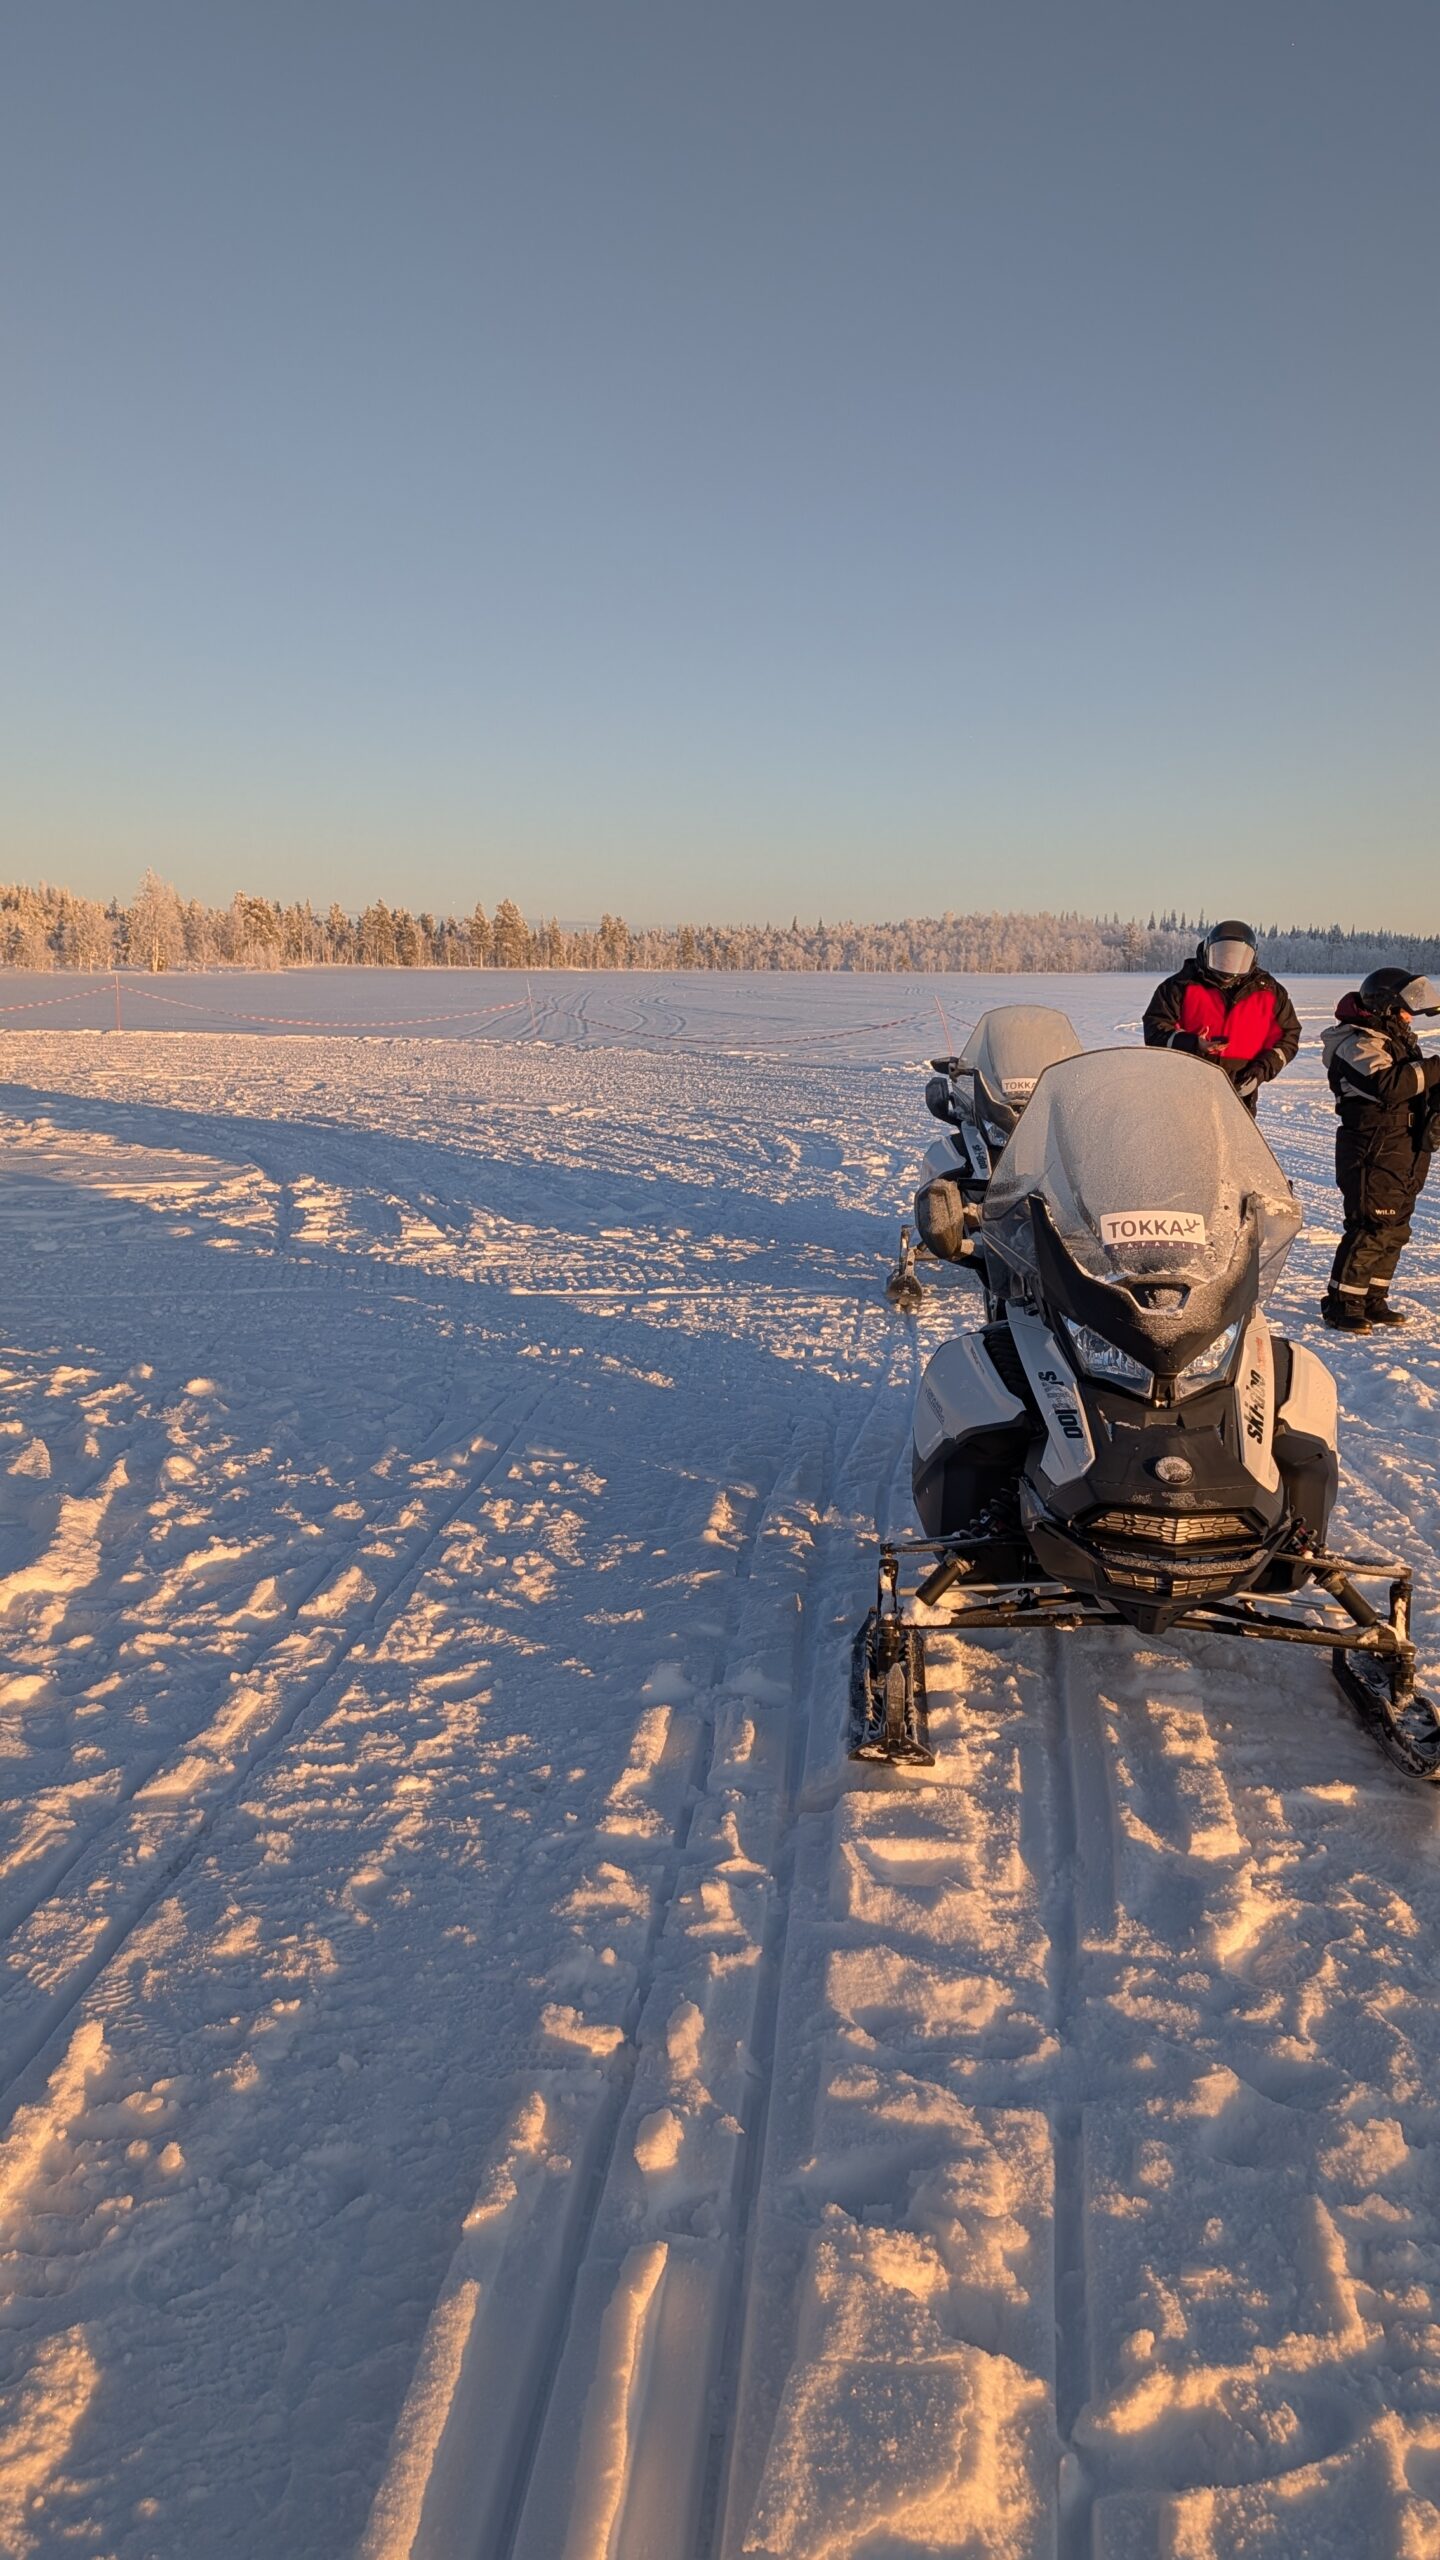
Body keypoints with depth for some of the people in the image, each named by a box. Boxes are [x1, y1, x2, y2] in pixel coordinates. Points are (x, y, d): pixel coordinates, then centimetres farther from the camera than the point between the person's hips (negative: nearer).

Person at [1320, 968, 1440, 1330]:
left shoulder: (1400, 1041, 17)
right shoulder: (1358, 1045, -15)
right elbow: (1389, 1086, -30)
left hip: (1405, 1154, 10)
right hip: (1373, 1154, -10)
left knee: (1394, 1230, 13)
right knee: (1370, 1229, -10)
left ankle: (1373, 1300, 22)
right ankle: (1341, 1303, -1)